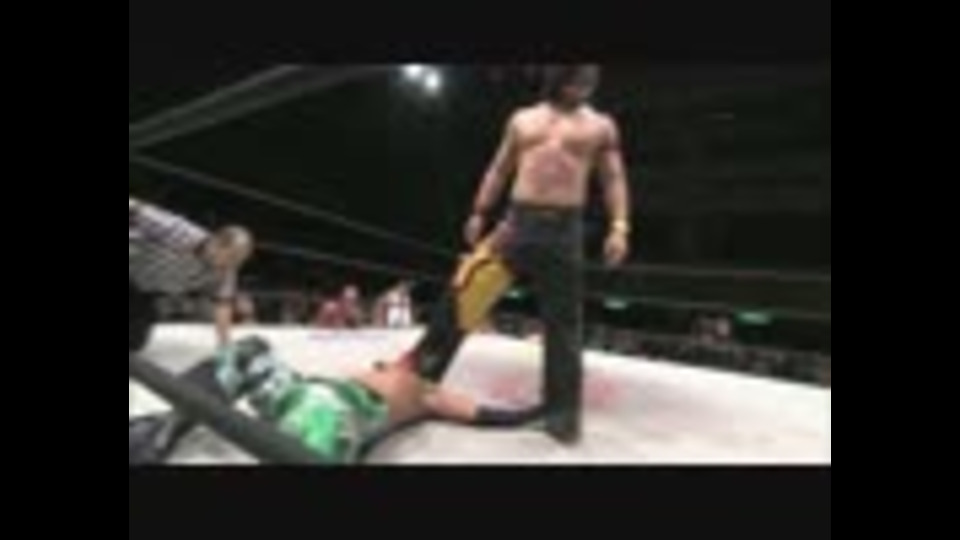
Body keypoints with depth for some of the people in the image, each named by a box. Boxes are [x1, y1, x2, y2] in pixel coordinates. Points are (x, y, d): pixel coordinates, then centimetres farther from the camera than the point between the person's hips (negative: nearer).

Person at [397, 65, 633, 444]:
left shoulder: (601, 127, 9)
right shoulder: (523, 120, 16)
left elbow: (614, 179, 5)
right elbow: (499, 171, 19)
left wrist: (619, 227, -9)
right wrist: (480, 213, 12)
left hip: (564, 230, -2)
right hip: (516, 221, 2)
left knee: (563, 322, 1)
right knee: (464, 291, -3)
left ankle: (562, 412, 12)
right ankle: (422, 370, 13)